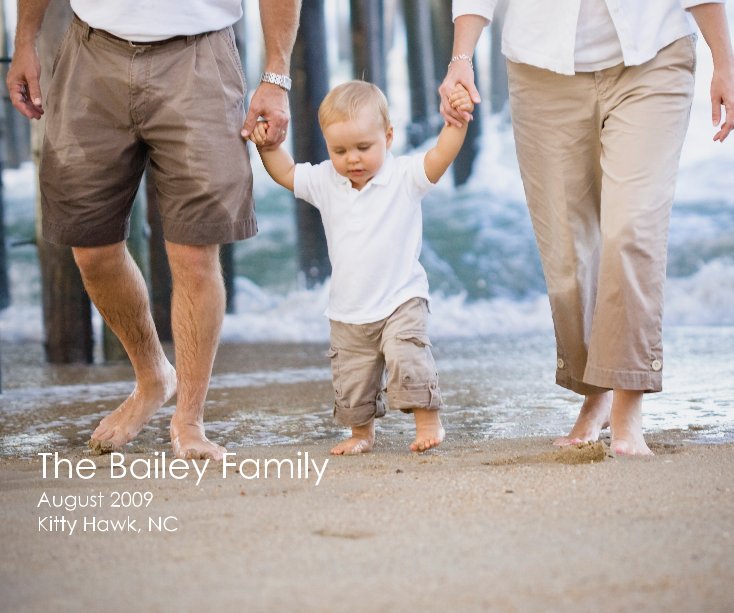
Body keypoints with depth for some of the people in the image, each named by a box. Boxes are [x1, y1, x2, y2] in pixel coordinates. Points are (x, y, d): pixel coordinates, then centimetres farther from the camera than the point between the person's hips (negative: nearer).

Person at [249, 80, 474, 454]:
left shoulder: (404, 177, -10)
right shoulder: (325, 182, 2)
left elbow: (440, 156, -23)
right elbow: (286, 173, 16)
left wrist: (457, 122, -38)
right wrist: (267, 146, 0)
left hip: (401, 300, -4)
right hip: (348, 311, 4)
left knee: (405, 354, -24)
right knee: (350, 382, 10)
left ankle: (428, 419, -8)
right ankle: (361, 432, 32)